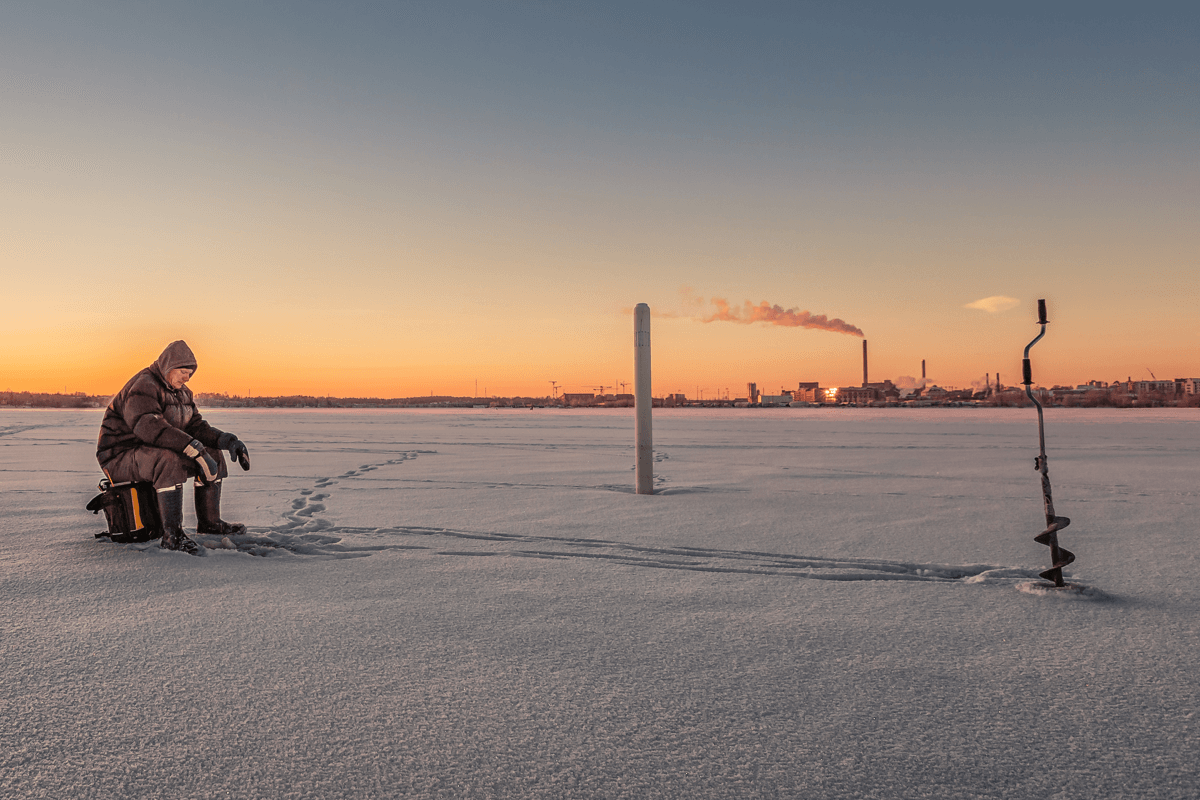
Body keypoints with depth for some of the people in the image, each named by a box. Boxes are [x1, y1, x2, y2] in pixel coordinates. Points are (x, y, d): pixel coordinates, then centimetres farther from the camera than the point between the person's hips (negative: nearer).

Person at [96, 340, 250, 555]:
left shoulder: (181, 392, 11)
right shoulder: (142, 387, -20)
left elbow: (195, 426, 7)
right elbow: (149, 426, -37)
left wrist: (226, 440, -13)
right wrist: (194, 449, -43)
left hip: (155, 453, 9)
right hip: (121, 457, -9)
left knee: (212, 454, 2)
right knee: (170, 460, -38)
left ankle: (209, 521, 9)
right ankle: (172, 535, -38)